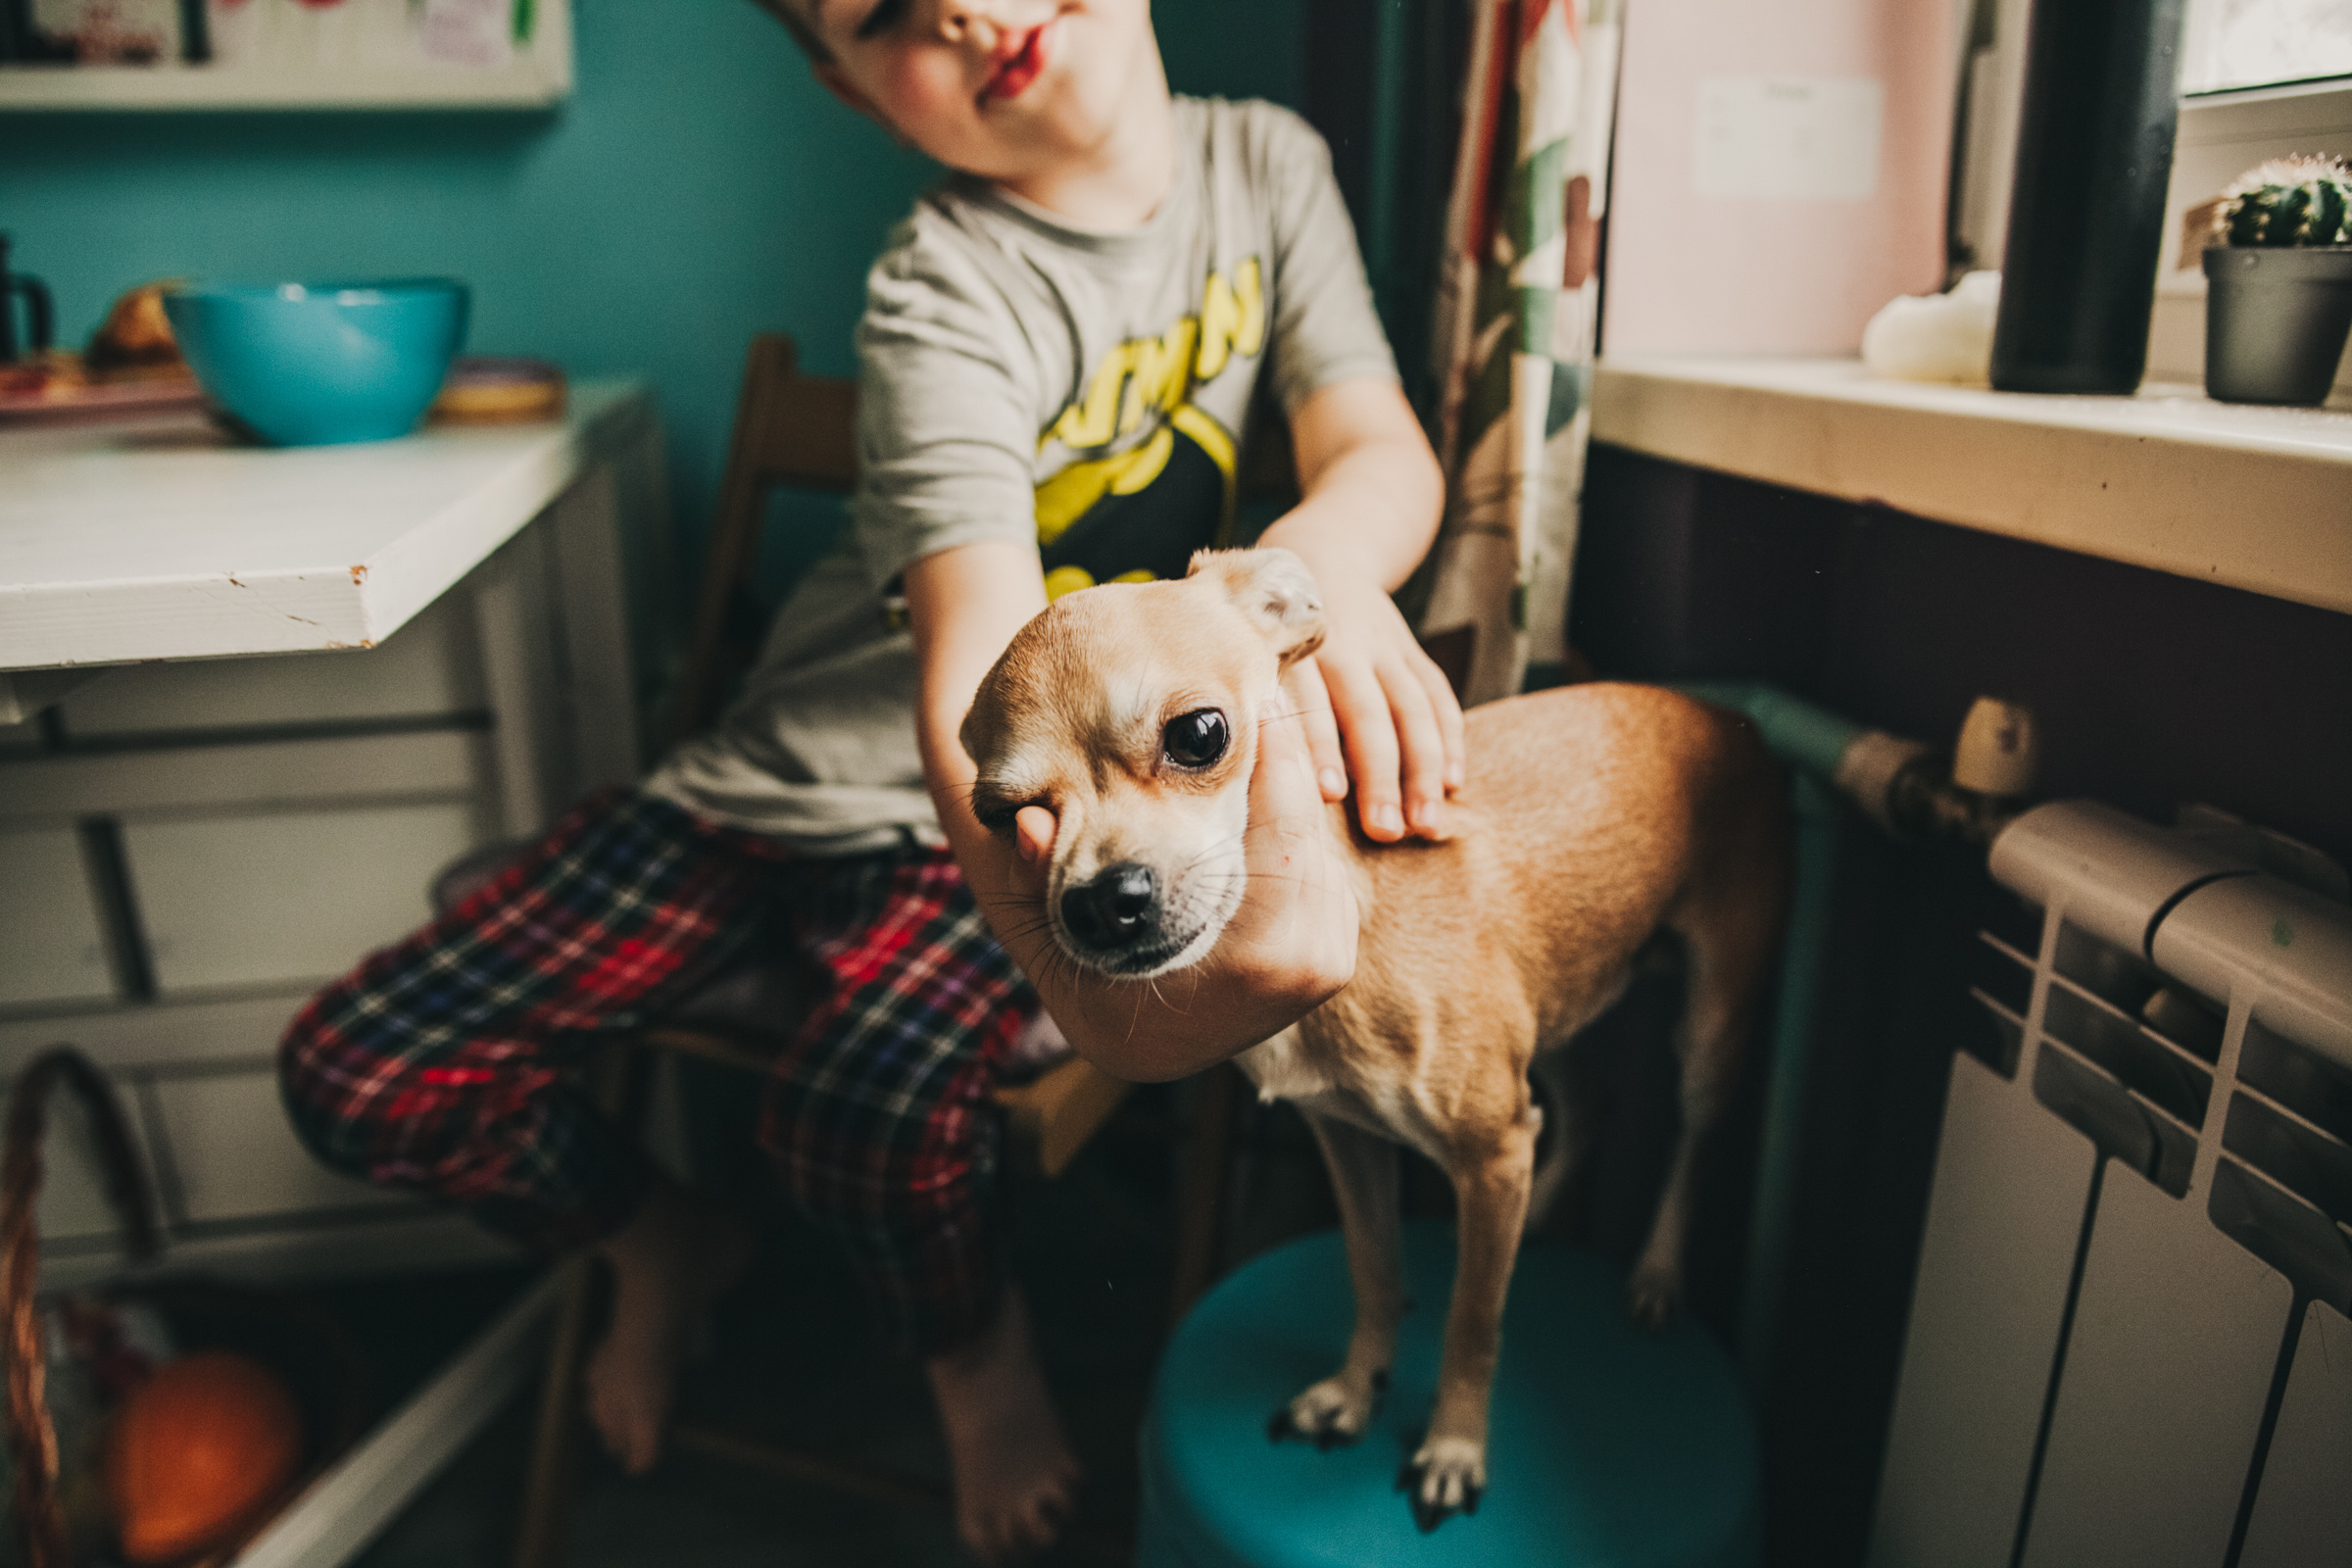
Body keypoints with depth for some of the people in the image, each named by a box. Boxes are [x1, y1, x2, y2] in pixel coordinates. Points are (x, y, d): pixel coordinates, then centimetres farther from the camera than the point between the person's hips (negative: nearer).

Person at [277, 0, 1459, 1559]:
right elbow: (980, 682, -32)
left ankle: (981, 1351, 6)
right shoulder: (945, 297, -19)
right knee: (355, 1073, -7)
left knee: (881, 1100, -30)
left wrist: (1315, 560, -37)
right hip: (788, 779, 0)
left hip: (988, 815, 1)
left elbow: (1386, 454, -10)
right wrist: (1091, 985, -51)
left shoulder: (1266, 163, -2)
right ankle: (662, 1242, 23)